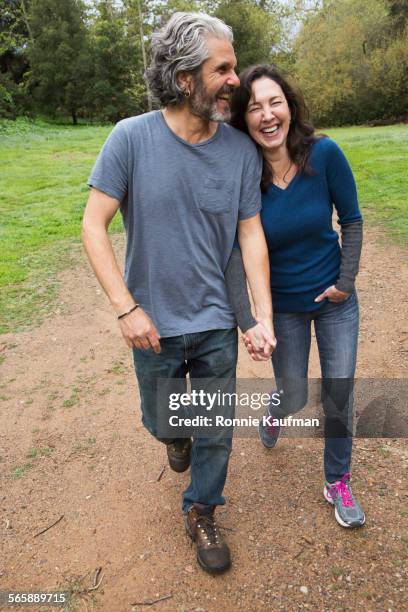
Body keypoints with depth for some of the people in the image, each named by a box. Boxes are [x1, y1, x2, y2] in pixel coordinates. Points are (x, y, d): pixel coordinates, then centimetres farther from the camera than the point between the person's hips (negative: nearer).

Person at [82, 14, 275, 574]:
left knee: (216, 434, 13)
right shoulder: (131, 138, -12)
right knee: (161, 419, 22)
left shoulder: (242, 149, -6)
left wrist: (264, 316, -9)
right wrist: (126, 308, -17)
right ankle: (176, 433, 60)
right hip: (154, 325, -1)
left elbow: (251, 233, -3)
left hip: (217, 324, 1)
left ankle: (201, 514, 40)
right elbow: (94, 225, -11)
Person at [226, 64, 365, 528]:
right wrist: (247, 323, -30)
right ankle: (274, 409, 53)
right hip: (283, 306, 0)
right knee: (294, 398, 11)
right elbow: (235, 254, -22)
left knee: (339, 393, 9)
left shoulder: (324, 154, -17)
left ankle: (337, 483, 34)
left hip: (335, 300, 1)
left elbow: (351, 220, -5)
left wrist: (347, 281, -9)